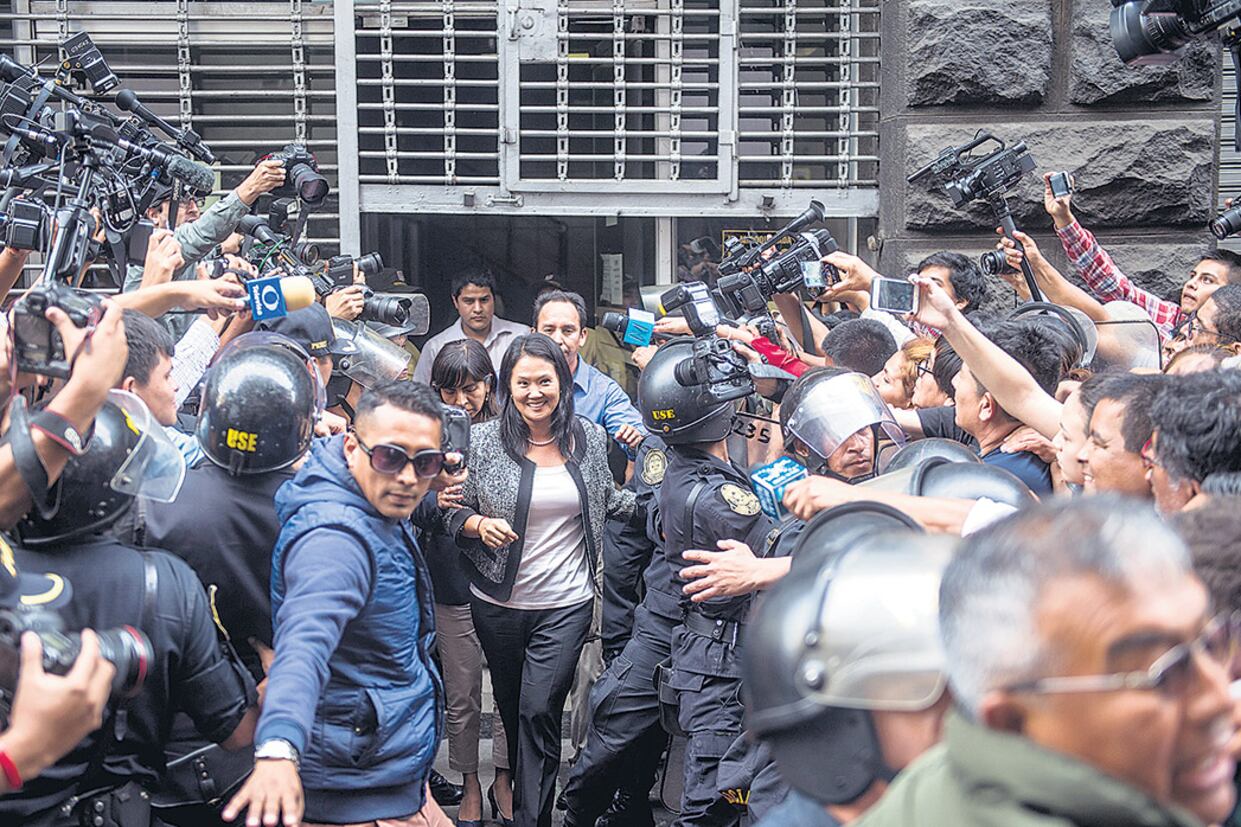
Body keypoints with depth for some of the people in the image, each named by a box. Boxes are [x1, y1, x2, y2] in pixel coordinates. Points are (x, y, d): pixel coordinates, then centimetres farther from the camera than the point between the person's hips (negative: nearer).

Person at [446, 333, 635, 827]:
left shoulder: (590, 438, 1)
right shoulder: (482, 441, -6)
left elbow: (606, 500, 16)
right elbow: (455, 514, -1)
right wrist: (480, 525, -21)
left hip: (566, 604, 0)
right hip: (499, 602, 1)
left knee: (539, 710, -8)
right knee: (511, 707, 16)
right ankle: (526, 784, 39)